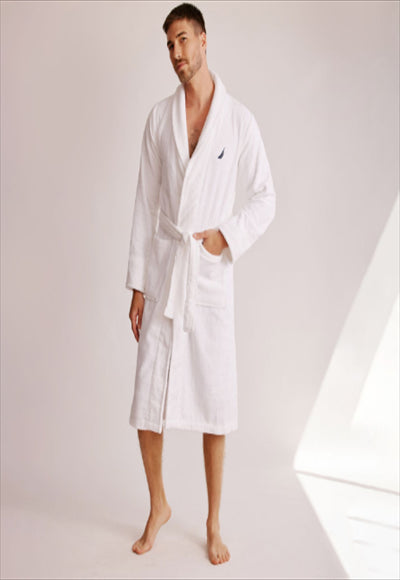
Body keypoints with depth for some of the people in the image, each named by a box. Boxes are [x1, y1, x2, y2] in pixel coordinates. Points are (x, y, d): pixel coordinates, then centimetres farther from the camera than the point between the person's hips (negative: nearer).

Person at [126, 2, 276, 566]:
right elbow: (145, 203, 6)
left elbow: (265, 198, 7)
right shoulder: (159, 117, 7)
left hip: (211, 278, -2)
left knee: (215, 408, 5)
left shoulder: (239, 119, 2)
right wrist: (137, 284, 4)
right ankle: (158, 506, 30)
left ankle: (214, 522, 25)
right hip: (161, 277, 2)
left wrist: (228, 236, -11)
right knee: (147, 407, 4)